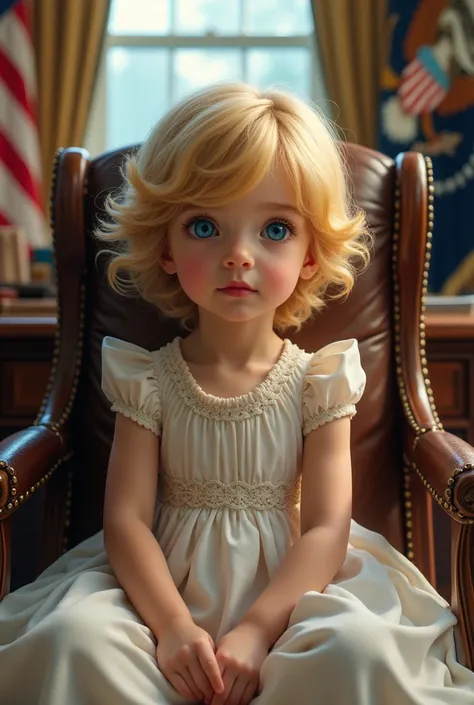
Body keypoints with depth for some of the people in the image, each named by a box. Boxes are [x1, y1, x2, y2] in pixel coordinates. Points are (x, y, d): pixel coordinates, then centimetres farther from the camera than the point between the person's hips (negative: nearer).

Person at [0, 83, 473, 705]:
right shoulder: (148, 378, -1)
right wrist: (171, 625, -22)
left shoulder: (319, 379, -2)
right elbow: (126, 519, -7)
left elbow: (327, 528, -9)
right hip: (165, 591, 0)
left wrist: (257, 629, -21)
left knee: (358, 646, -32)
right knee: (73, 635, -31)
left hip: (287, 587, 1)